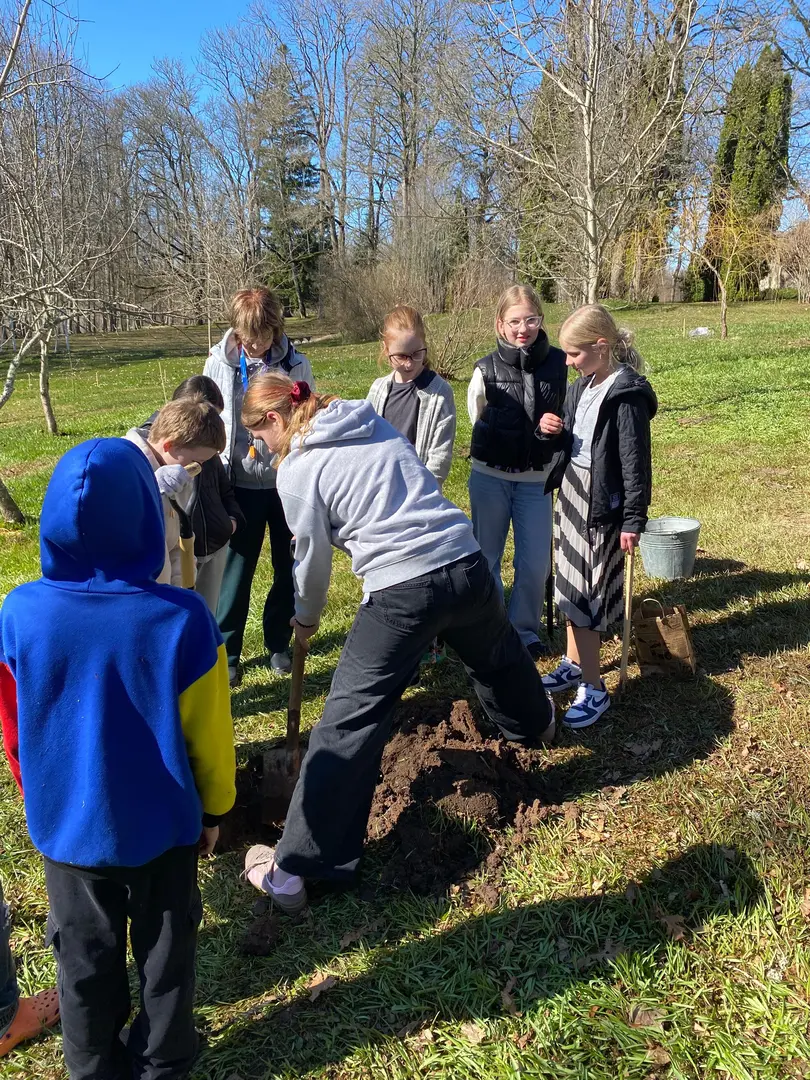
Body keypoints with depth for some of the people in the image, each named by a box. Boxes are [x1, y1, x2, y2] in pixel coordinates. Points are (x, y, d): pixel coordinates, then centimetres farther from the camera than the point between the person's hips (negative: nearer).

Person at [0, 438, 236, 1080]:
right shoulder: (181, 618, -26)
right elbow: (208, 734, -13)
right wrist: (215, 809, 5)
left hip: (66, 825, 2)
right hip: (162, 823, -2)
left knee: (86, 955, 23)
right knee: (165, 947, 22)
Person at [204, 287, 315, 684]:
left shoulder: (296, 364, -4)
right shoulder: (219, 364, -5)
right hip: (241, 484, -1)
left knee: (290, 567, 12)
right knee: (236, 570, 5)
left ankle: (278, 643, 31)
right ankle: (225, 650, 20)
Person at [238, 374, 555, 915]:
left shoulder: (297, 469, -2)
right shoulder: (375, 421, 14)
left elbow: (314, 559, 6)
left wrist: (306, 619, 24)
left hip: (402, 591, -7)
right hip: (467, 564, 7)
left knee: (350, 722, -2)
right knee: (498, 654, 35)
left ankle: (293, 869, 4)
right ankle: (535, 722, 67)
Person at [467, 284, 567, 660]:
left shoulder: (559, 364, -6)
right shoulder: (486, 370, -8)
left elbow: (566, 417, 9)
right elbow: (478, 421, 6)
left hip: (537, 479, 1)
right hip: (490, 477, 0)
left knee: (536, 563, 2)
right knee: (486, 558, 9)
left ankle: (525, 629, 24)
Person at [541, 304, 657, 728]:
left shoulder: (626, 394, -18)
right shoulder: (581, 386, 7)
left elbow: (635, 461, -18)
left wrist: (633, 519, -18)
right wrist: (553, 430, -5)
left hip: (601, 501, -8)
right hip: (570, 489, 8)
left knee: (588, 593, -3)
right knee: (570, 584, 16)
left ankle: (594, 689, 8)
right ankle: (574, 664, 32)